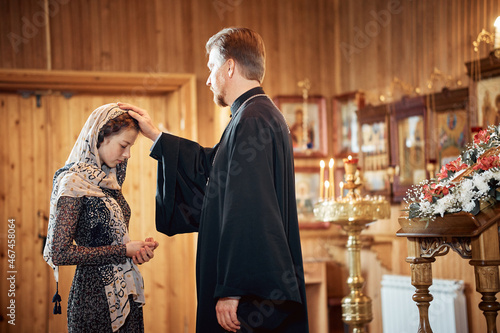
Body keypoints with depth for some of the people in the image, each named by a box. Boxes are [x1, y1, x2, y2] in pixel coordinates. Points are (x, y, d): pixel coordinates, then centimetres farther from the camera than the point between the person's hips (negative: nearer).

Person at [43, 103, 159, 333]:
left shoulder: (108, 180, 10)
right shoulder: (73, 182, -13)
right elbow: (59, 253, -18)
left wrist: (138, 249, -6)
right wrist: (123, 250, -15)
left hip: (125, 294, 8)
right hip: (95, 295, -7)